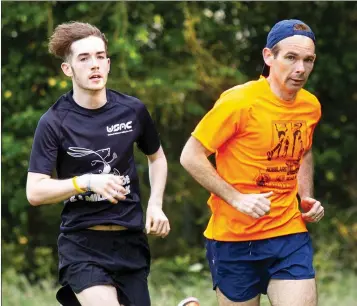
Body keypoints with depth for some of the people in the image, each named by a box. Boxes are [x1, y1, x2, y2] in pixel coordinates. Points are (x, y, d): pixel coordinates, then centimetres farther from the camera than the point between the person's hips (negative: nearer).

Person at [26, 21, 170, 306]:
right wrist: (87, 182, -23)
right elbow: (35, 192, -11)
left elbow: (157, 157, 19)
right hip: (82, 243, -4)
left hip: (131, 240, 4)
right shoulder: (54, 122, -9)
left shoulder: (132, 110, 1)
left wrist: (156, 205, 5)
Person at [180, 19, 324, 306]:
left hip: (290, 232, 4)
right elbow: (191, 156, -11)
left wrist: (307, 197, 8)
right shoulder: (239, 101, -14)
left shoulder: (311, 107, 4)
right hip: (235, 238, -4)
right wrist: (237, 199, -19)